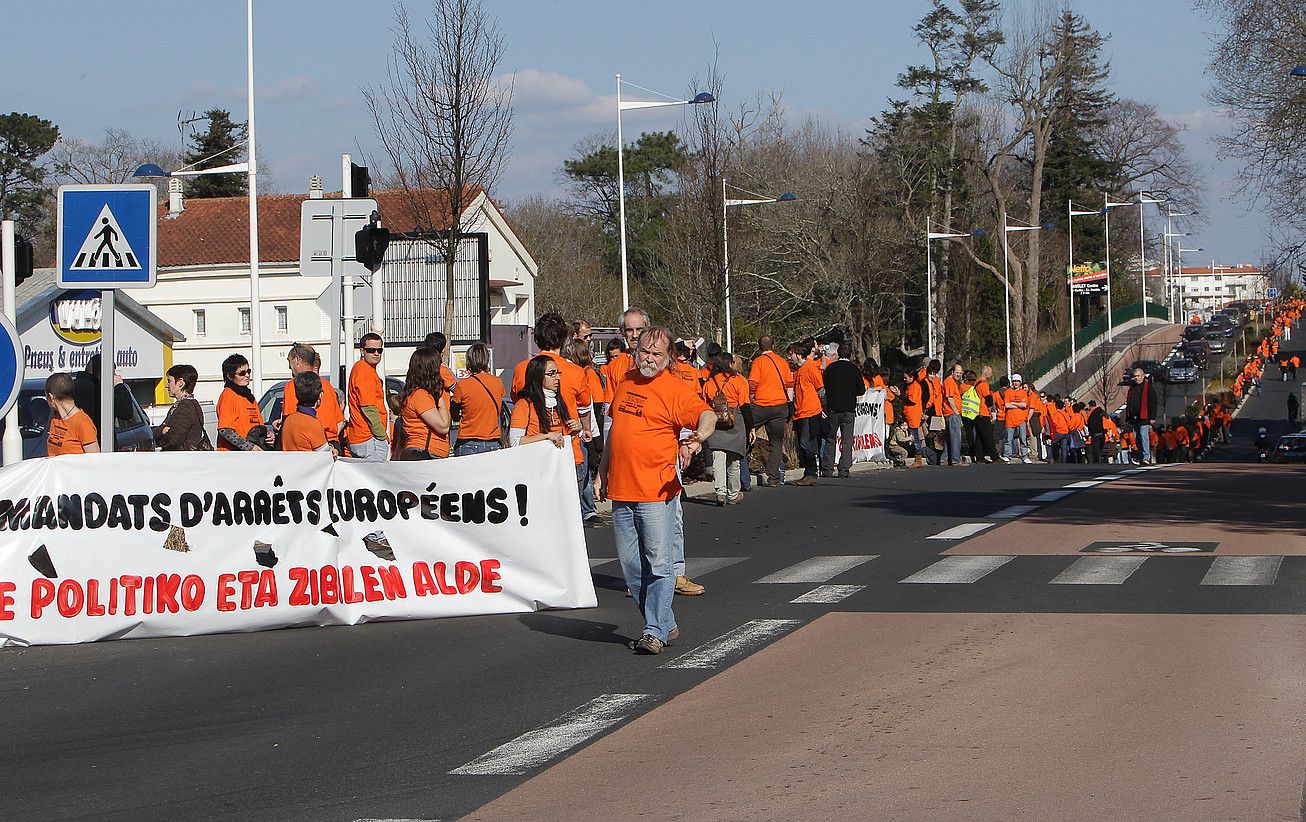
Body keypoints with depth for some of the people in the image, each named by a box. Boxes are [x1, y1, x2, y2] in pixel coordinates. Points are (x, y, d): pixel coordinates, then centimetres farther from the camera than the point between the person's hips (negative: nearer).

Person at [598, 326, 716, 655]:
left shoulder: (674, 390, -7)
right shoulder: (626, 382, 15)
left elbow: (708, 416, -21)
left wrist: (695, 439, -40)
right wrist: (603, 473, 26)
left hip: (657, 491, -7)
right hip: (621, 491, 7)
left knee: (659, 564, -7)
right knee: (631, 565, 9)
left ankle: (655, 631, -3)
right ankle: (665, 623, 20)